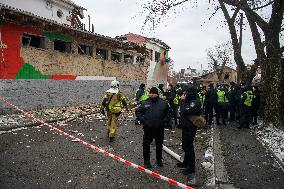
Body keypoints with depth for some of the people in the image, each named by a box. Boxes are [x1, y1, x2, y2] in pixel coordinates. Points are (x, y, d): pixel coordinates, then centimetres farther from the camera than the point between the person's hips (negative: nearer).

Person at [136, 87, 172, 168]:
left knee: (159, 145, 15)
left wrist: (165, 120, -4)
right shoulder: (145, 103, -1)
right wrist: (142, 120, -6)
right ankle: (146, 160, 24)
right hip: (148, 128, 0)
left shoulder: (163, 103, 0)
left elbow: (169, 112, 8)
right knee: (146, 144, 7)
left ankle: (159, 159, 34)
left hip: (160, 128, 1)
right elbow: (138, 112, 7)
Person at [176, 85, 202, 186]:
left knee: (189, 147, -2)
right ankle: (186, 162, 39)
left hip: (190, 128, -10)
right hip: (186, 126, 10)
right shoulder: (190, 100, 8)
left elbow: (184, 111, -27)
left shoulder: (195, 102, -21)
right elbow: (183, 110, 6)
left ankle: (191, 168, 10)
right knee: (185, 145, 22)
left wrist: (183, 100, -15)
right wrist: (184, 100, -4)